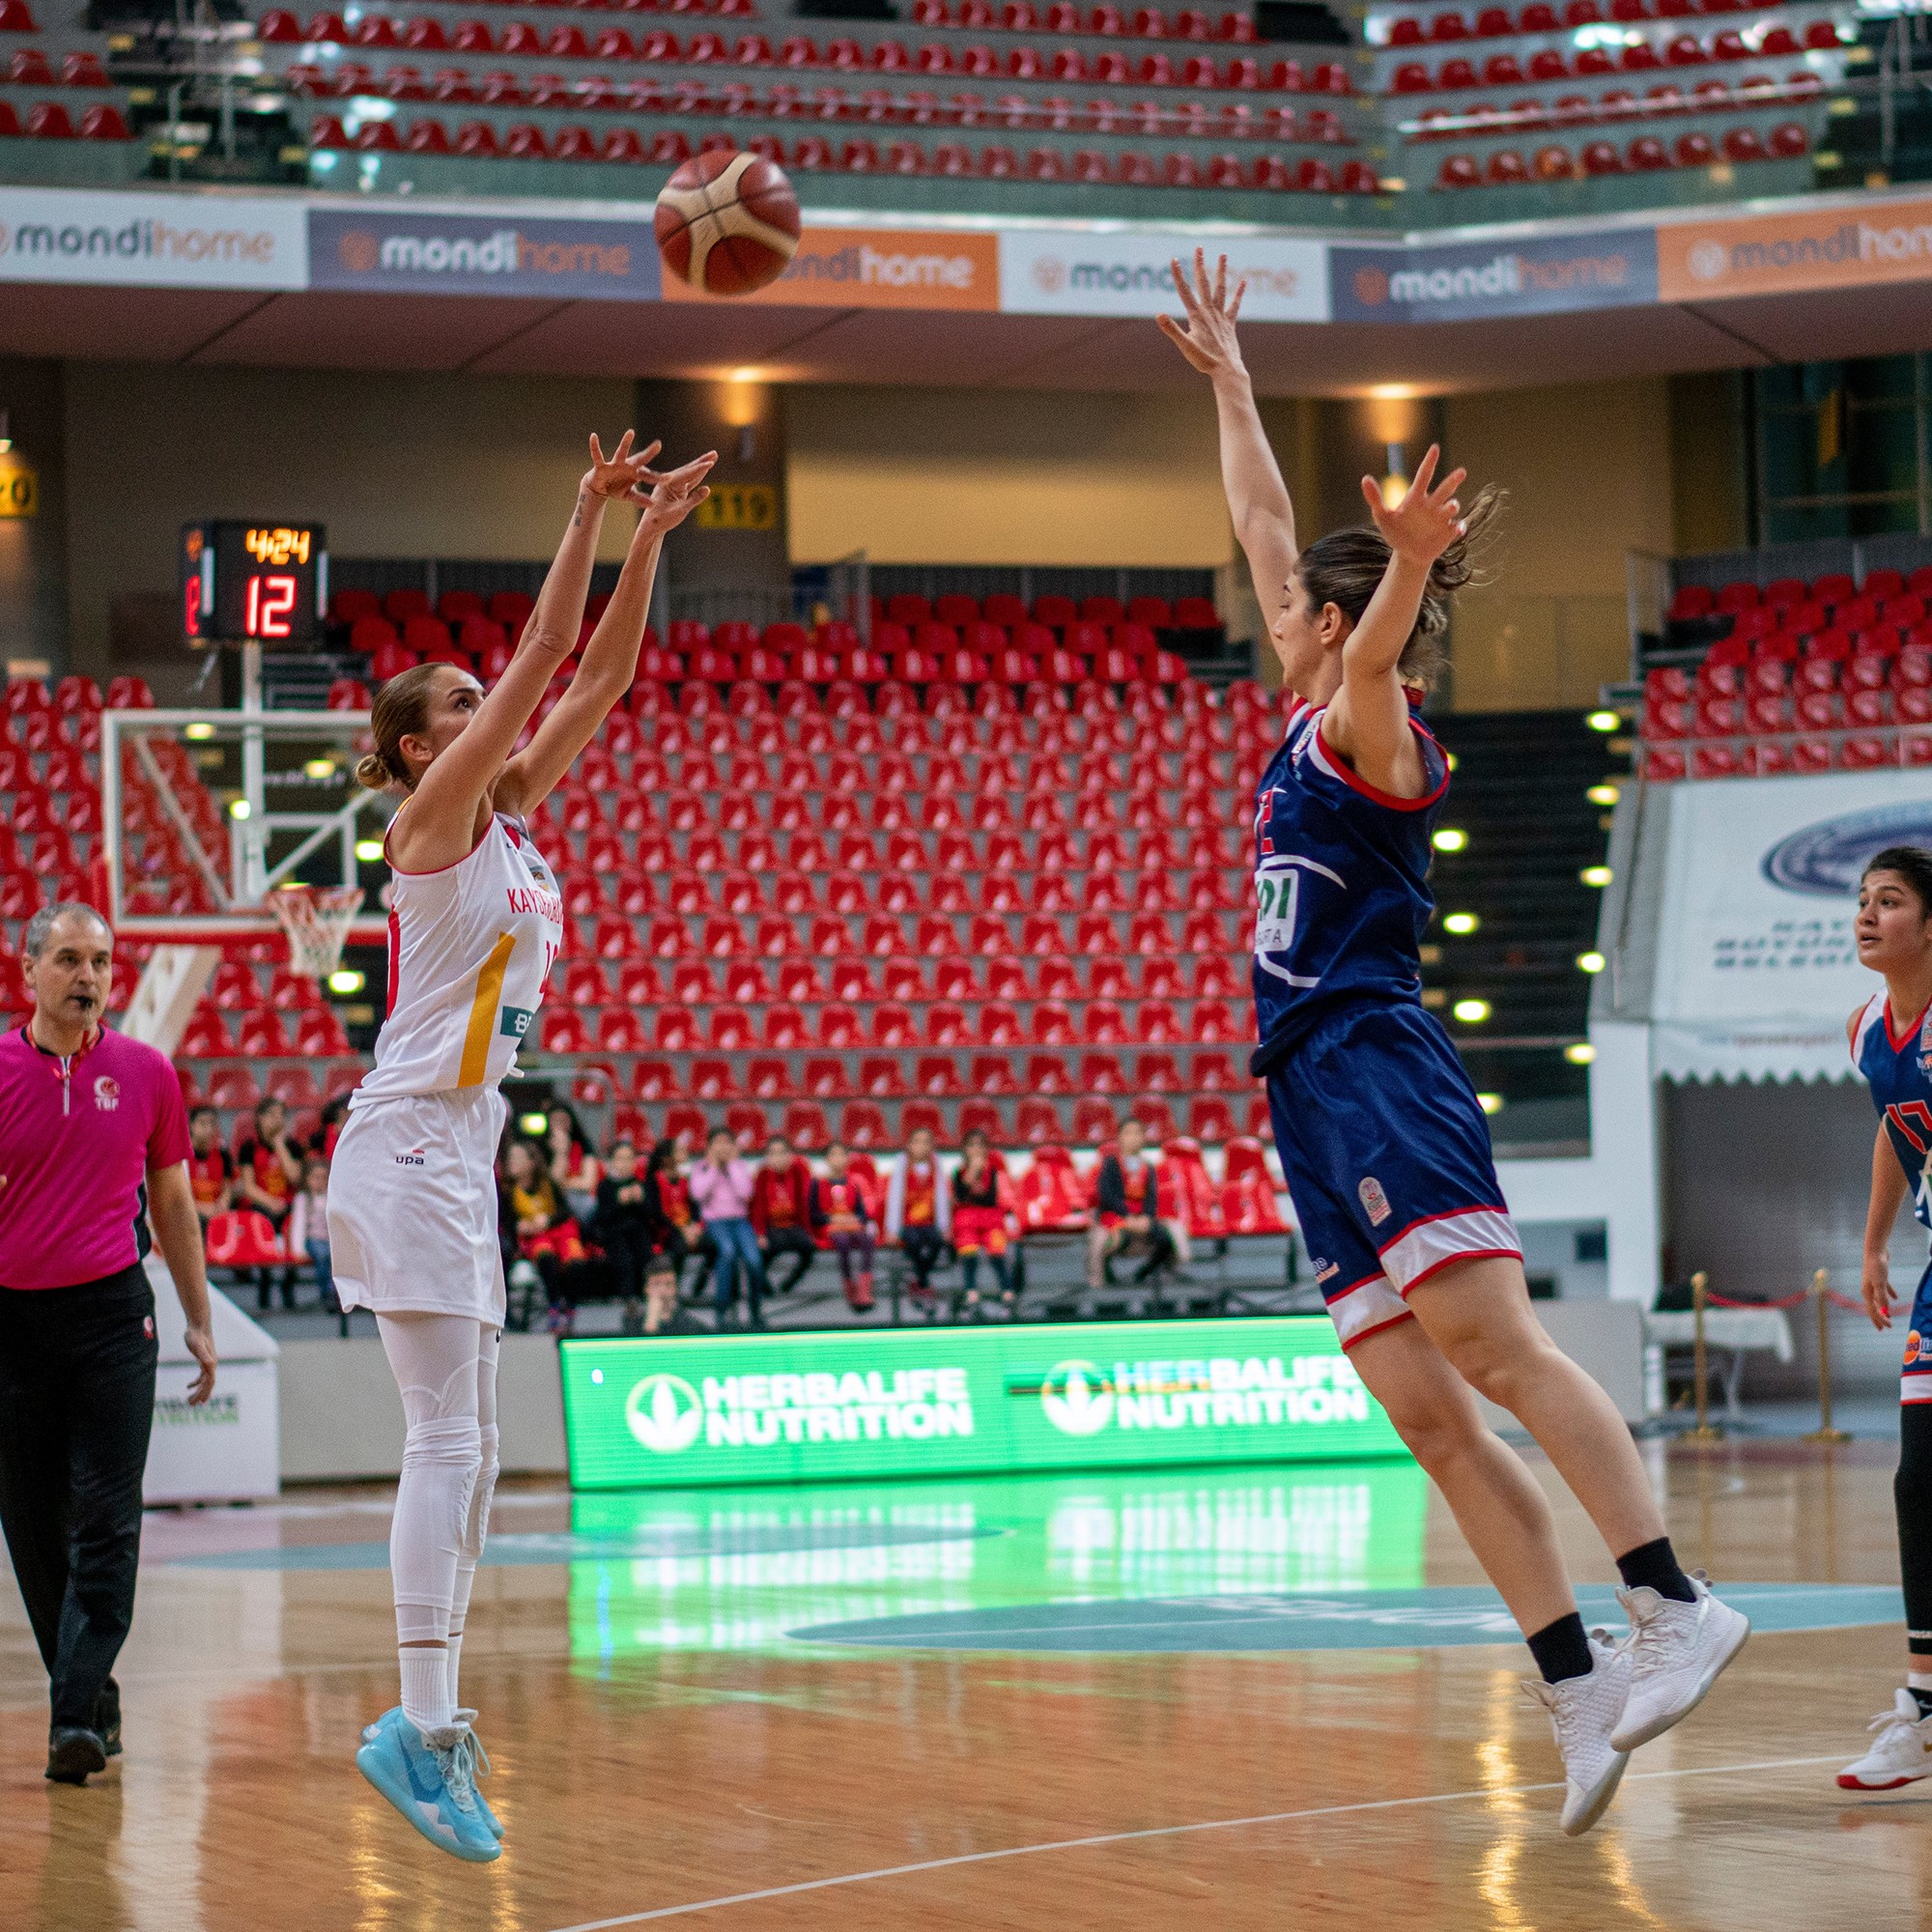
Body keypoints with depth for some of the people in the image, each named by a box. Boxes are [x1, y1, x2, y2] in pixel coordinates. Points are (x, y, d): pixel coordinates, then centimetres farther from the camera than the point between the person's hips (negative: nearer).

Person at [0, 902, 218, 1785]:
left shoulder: (146, 1073, 4)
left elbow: (172, 1203, 13)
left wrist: (200, 1322, 13)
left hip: (112, 1313, 0)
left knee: (106, 1522, -9)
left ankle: (75, 1719, -11)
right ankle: (91, 1697, 20)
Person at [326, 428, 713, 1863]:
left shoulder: (511, 818, 15)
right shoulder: (435, 814, -7)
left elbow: (595, 677, 13)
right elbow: (549, 653, -13)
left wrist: (651, 538, 9)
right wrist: (590, 514, -13)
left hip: (463, 1149, 9)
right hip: (410, 1144, -9)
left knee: (469, 1447, 8)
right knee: (449, 1435, -15)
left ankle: (433, 1715, 10)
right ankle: (422, 1720, -19)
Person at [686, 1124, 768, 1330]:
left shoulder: (741, 1165, 12)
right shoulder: (701, 1169, 9)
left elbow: (745, 1192, -6)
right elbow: (698, 1194, -10)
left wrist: (732, 1163, -3)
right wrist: (714, 1166, -5)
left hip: (740, 1220, 2)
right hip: (715, 1221, -2)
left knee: (753, 1258, -28)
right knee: (728, 1251, -36)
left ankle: (755, 1313, -11)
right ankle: (722, 1311, -33)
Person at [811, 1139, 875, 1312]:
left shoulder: (853, 1185, 17)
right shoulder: (818, 1184, 7)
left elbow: (863, 1212, 16)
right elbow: (813, 1215, 1)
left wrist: (857, 1220, -6)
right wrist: (832, 1219, -12)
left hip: (852, 1226, 3)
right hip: (828, 1229, -3)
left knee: (866, 1239, -31)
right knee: (843, 1241, -37)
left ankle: (864, 1294, -43)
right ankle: (851, 1294, -36)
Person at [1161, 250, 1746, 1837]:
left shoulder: (1371, 732, -4)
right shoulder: (1314, 722, 19)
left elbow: (1373, 646, -29)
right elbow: (1269, 532, 30)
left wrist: (1410, 567, -49)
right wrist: (1228, 385, 37)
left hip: (1379, 1073, -9)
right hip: (1320, 1098, 9)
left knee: (1495, 1349, -21)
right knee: (1429, 1419, -1)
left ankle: (1674, 1603, -28)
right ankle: (1580, 1691, -6)